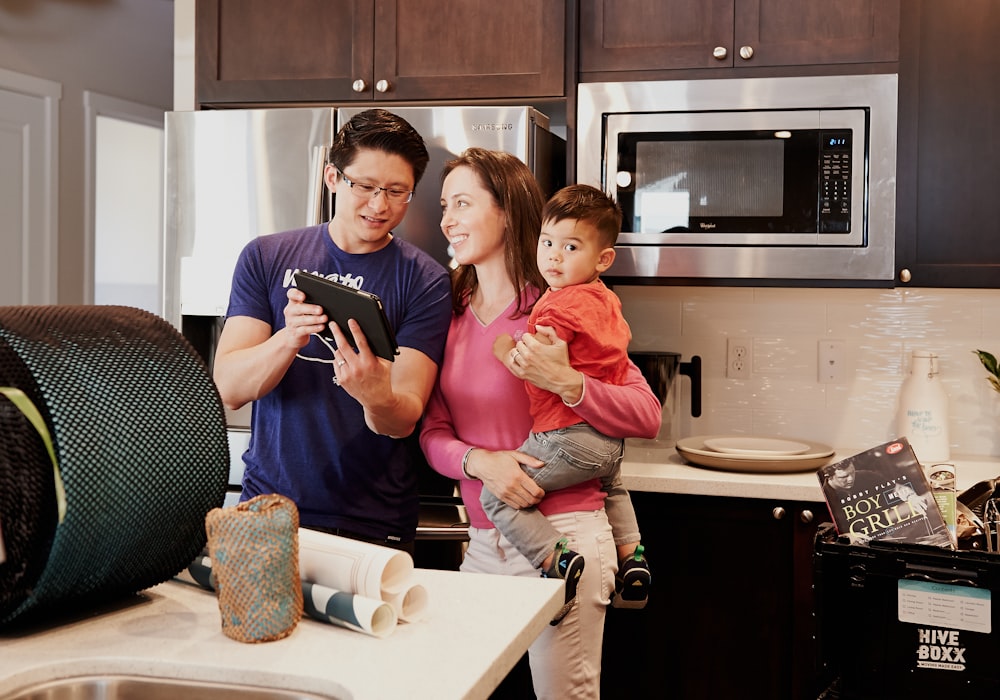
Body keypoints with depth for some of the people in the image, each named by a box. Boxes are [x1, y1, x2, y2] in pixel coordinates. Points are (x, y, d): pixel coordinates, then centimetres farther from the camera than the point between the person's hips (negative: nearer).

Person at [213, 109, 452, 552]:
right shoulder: (265, 258, 4)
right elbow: (228, 388, -6)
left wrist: (377, 398, -33)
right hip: (268, 510, 1)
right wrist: (289, 338, -25)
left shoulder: (425, 281, -2)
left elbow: (404, 420, -10)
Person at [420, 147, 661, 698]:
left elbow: (647, 416, -11)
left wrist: (564, 381, -25)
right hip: (482, 542, 5)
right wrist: (480, 461, -15)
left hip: (561, 534, -5)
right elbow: (433, 432, 5)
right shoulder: (451, 314, 9)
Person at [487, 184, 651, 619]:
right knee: (612, 487, 41)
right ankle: (631, 557, 32)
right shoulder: (605, 299, 14)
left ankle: (555, 559, -18)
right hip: (611, 440, 10)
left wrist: (504, 350, -5)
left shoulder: (560, 306, -17)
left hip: (569, 438, -10)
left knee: (498, 496, -6)